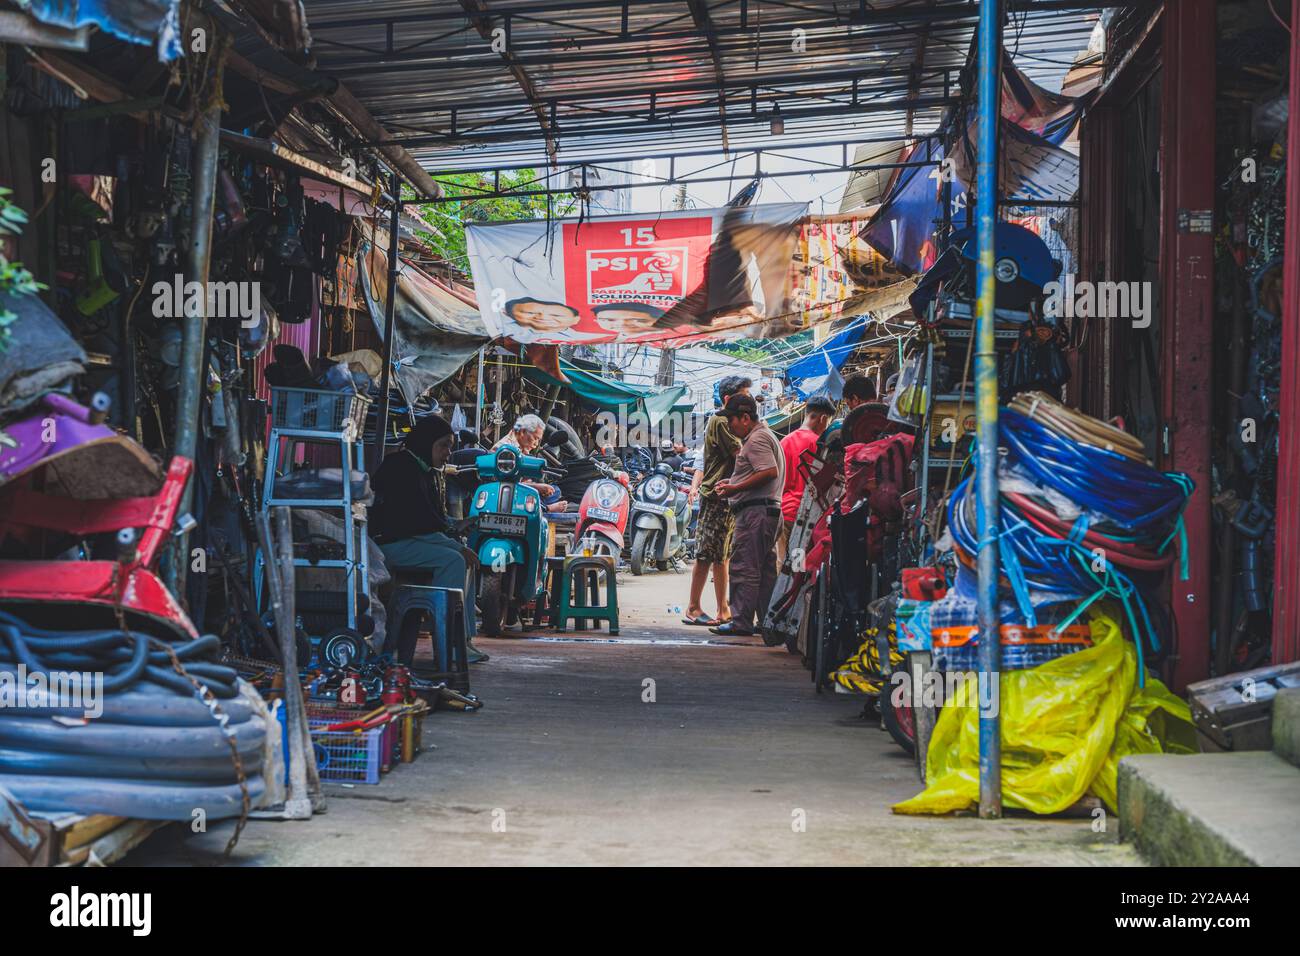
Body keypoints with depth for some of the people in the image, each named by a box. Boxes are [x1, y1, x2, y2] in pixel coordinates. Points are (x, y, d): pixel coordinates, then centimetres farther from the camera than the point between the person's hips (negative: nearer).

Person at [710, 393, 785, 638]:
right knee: (765, 569, 12)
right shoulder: (765, 435, 23)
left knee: (744, 567, -10)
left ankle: (741, 622, -11)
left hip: (755, 511, -11)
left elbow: (769, 472, -22)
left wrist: (736, 488, -19)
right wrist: (733, 482, 17)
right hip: (770, 509, 11)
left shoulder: (756, 439, -11)